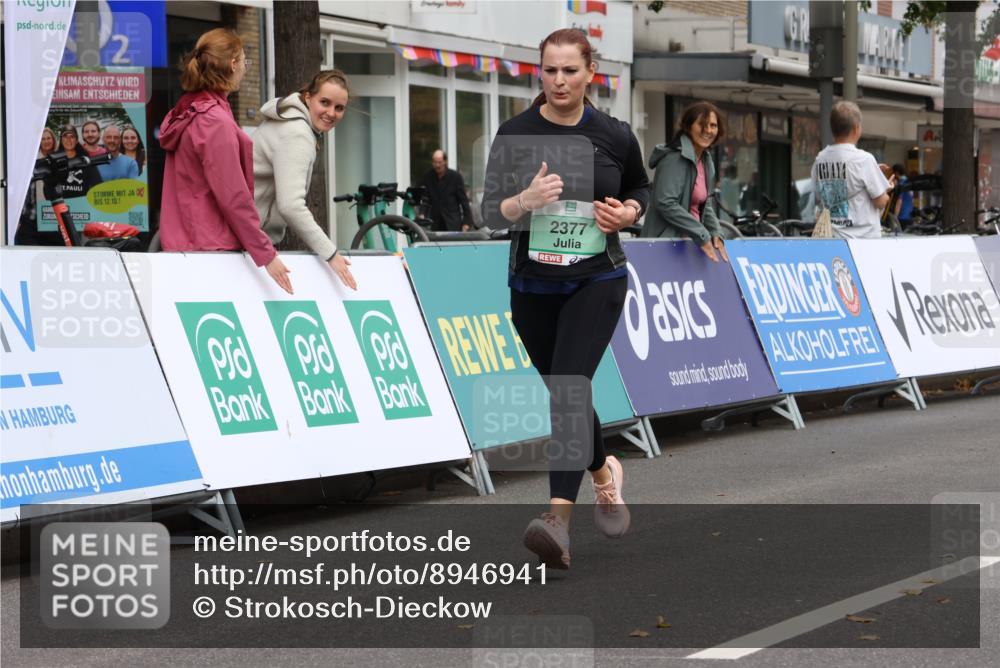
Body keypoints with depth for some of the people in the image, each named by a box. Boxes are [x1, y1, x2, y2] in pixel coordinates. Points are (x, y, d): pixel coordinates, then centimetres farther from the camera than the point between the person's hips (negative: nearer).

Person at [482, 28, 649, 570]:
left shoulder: (614, 136, -4)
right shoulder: (514, 135, -5)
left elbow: (640, 188, 14)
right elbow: (490, 211, -4)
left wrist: (628, 212, -8)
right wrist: (525, 200, -25)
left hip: (597, 281, -3)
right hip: (532, 284, 3)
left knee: (569, 388, -20)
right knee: (568, 392, 16)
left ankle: (558, 521, -28)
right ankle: (604, 472, 46)